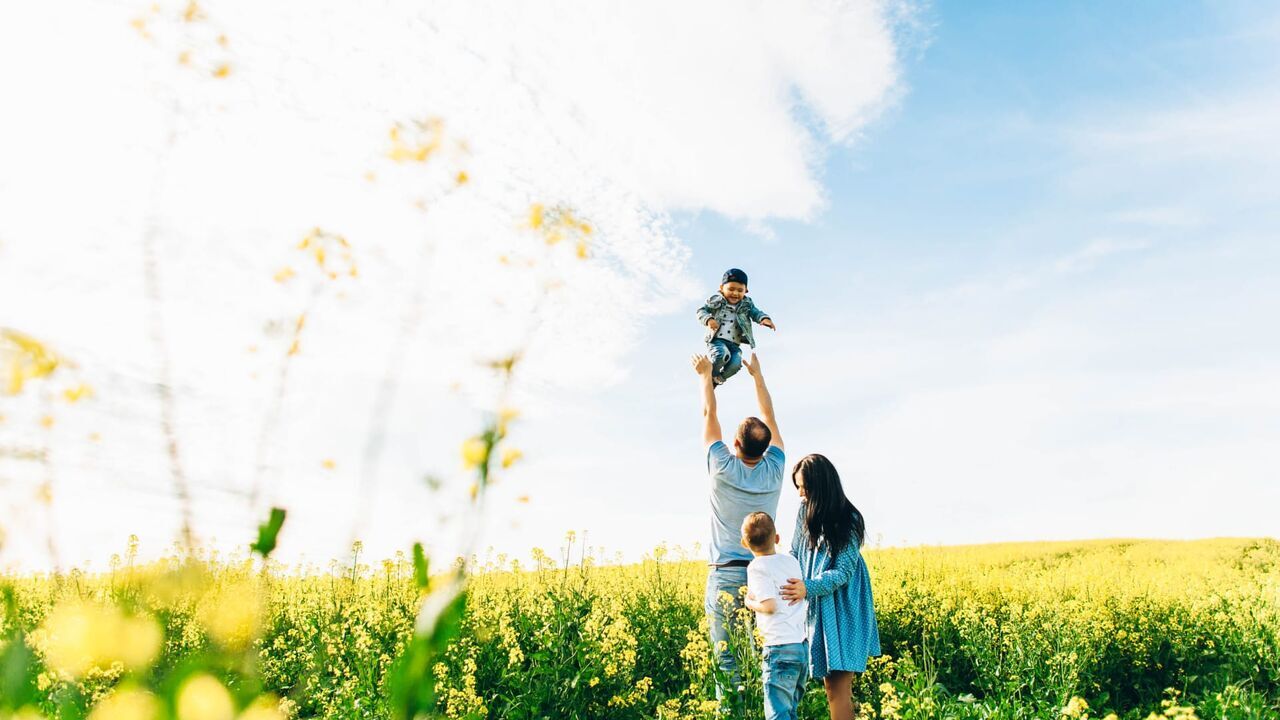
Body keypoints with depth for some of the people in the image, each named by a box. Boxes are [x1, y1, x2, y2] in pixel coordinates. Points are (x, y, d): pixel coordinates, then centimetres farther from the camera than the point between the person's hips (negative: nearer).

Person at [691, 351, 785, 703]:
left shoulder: (723, 469, -8)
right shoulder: (774, 470, -1)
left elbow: (709, 415, 5)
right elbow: (769, 417, 12)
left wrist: (706, 375, 18)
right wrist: (757, 374, 23)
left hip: (725, 575, -3)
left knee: (728, 661, -2)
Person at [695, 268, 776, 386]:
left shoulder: (746, 305, 13)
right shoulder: (716, 301, 5)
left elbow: (756, 313, 2)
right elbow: (701, 311, 1)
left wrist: (764, 318, -22)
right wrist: (709, 319, -21)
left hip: (734, 344, 3)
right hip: (717, 340, -3)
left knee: (735, 364, -24)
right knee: (722, 354, -35)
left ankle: (717, 379, 8)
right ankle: (710, 374, -3)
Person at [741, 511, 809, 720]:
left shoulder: (757, 567, -9)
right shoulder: (791, 561, 10)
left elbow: (770, 606, -18)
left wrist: (750, 602, -1)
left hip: (780, 648, -7)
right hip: (803, 647, 7)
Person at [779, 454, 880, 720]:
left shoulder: (848, 521, -13)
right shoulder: (806, 512, 3)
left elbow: (842, 572, -17)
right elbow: (794, 555, 8)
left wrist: (808, 588, -32)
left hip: (841, 612, -5)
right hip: (815, 609, 6)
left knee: (838, 687, -6)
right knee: (832, 684, 9)